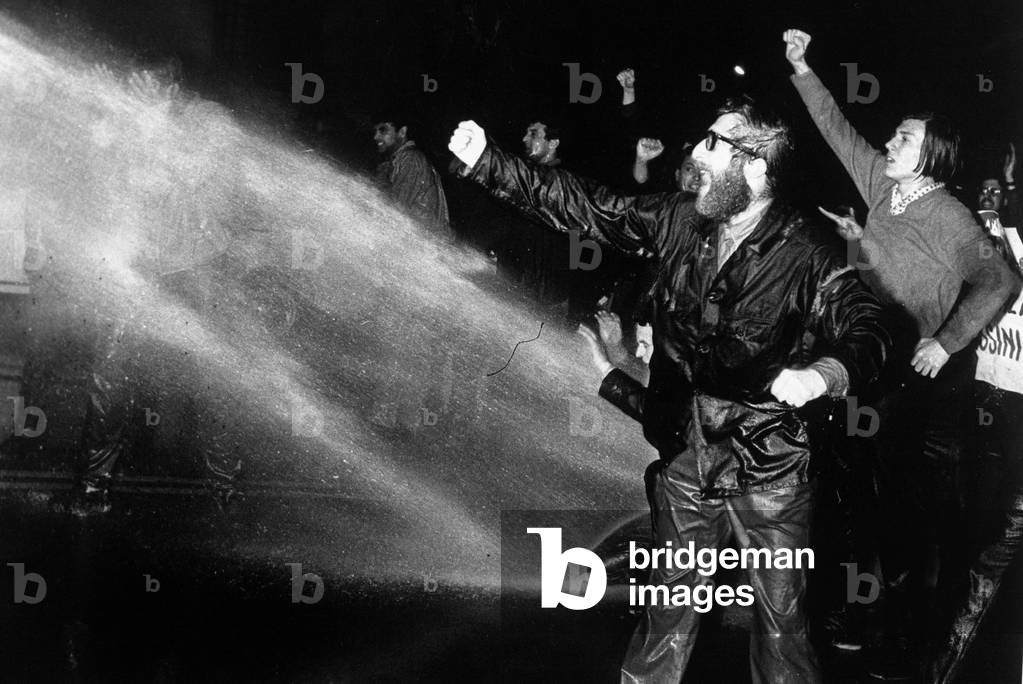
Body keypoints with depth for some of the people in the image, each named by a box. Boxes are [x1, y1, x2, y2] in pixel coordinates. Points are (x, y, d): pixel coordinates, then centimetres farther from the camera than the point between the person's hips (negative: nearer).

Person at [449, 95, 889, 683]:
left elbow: (866, 330, -20)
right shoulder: (679, 221, 1)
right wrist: (487, 163, 2)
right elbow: (583, 205, 5)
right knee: (671, 599, 18)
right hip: (685, 457, 4)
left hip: (768, 469, -4)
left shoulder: (805, 254, -13)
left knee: (782, 622, 6)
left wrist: (823, 371, -43)